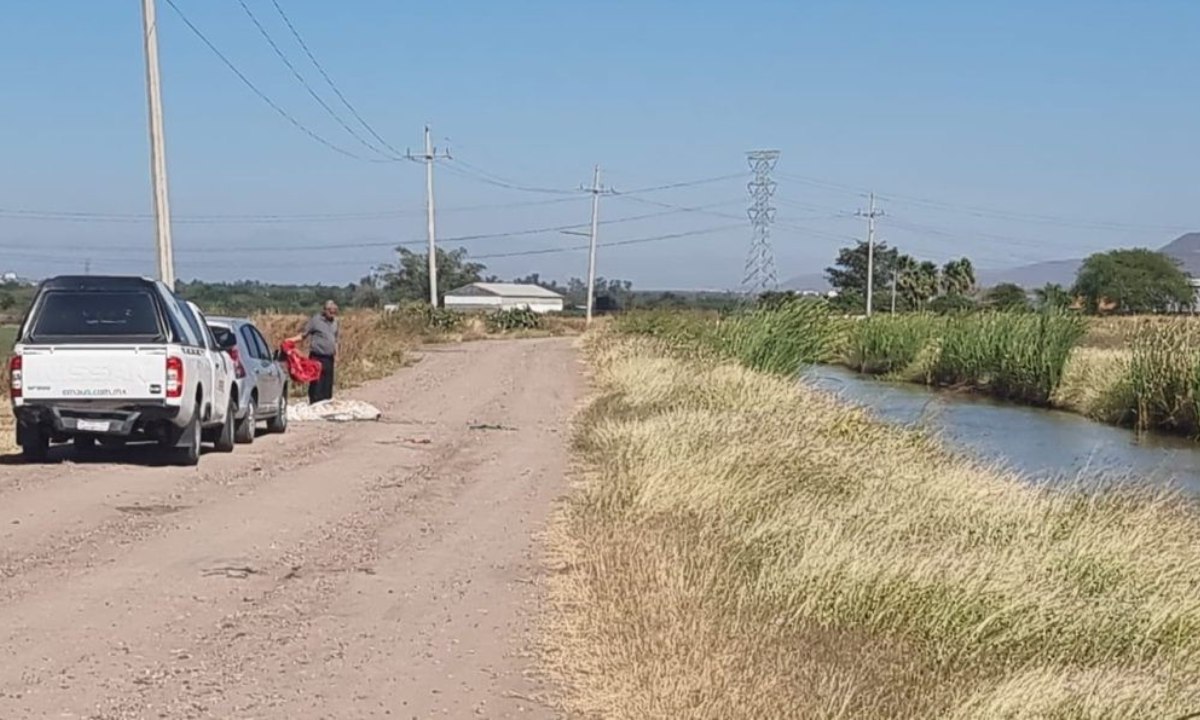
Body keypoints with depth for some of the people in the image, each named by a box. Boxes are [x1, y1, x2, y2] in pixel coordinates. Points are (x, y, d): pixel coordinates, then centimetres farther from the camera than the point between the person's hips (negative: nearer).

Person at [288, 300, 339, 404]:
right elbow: (303, 335, -5)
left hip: (329, 358, 6)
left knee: (328, 384, 9)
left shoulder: (334, 322, 13)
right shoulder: (315, 320, -5)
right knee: (316, 384, -8)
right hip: (317, 358, -6)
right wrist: (292, 340, -19)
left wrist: (336, 354, 17)